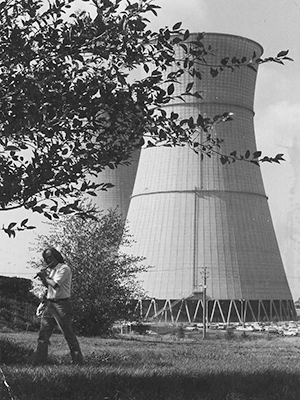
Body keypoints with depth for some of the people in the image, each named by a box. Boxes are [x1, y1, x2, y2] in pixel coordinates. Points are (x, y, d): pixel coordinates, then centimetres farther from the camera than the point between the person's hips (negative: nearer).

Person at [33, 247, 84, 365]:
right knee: (43, 333, 5)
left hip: (61, 304, -8)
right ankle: (39, 361, 9)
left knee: (68, 334, -6)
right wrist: (43, 278, 6)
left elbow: (54, 284, -20)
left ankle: (78, 361, -1)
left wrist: (45, 277, -4)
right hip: (49, 304, 8)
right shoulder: (51, 270, 17)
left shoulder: (64, 268, -10)